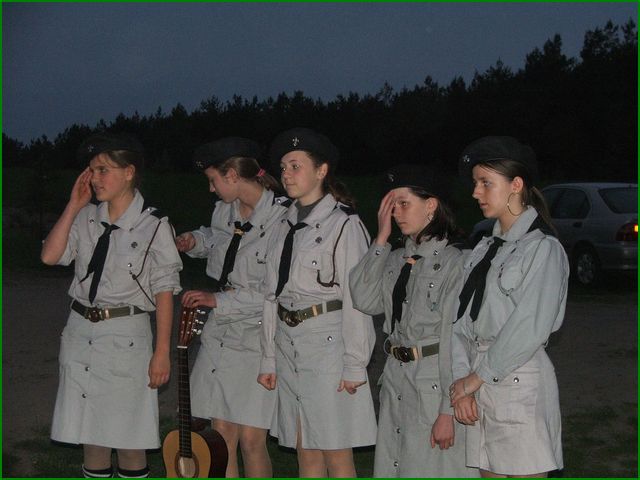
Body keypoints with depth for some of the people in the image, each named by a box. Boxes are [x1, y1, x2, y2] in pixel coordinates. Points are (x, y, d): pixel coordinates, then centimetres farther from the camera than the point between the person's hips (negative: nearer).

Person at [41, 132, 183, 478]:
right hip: (81, 330, 5)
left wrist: (162, 352, -10)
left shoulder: (153, 225, -8)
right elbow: (50, 256, -4)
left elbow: (164, 291, -7)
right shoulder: (86, 218, 7)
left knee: (128, 437, 1)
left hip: (126, 336, -5)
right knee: (90, 431, 12)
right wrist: (74, 206, -3)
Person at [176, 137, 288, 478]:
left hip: (257, 338, -7)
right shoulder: (223, 212, 8)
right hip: (219, 335, 7)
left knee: (251, 440, -2)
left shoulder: (281, 218, -16)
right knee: (222, 436, 9)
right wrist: (195, 242, 11)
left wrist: (219, 300, -18)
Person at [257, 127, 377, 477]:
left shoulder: (344, 224, -8)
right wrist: (269, 358, 11)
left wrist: (354, 365, -12)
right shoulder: (286, 225, 12)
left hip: (328, 342, -7)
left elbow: (356, 299, -10)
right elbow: (273, 295, 13)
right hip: (289, 343, 7)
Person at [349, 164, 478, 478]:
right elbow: (364, 301, -5)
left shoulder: (453, 263, -12)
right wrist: (382, 239, -2)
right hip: (395, 382, 7)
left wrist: (448, 410, -17)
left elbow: (454, 340, -15)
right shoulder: (396, 260, 10)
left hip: (433, 386, -7)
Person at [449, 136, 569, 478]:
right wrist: (461, 380, -4)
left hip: (519, 380, -7)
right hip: (480, 384, 7)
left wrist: (477, 377, -11)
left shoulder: (543, 248, -8)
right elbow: (462, 321, 8)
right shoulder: (484, 250, 14)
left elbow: (529, 328, -16)